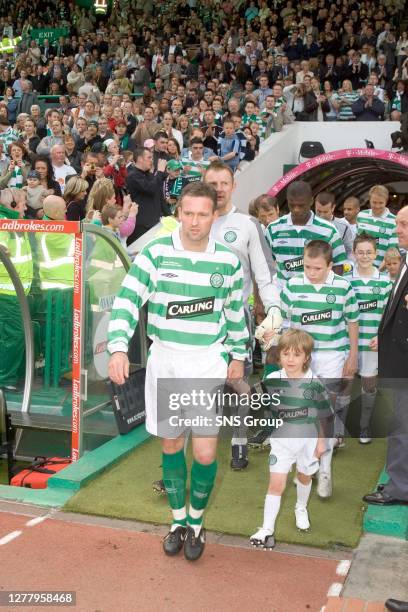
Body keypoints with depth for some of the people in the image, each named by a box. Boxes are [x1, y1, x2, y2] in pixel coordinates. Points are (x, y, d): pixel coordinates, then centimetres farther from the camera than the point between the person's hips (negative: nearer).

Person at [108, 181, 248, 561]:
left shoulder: (228, 261, -2)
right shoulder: (155, 253, -6)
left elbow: (236, 312, 11)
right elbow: (127, 300, -12)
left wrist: (238, 356, 14)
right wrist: (118, 348, -25)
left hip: (209, 362, 0)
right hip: (164, 359, 1)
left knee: (205, 453, -5)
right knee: (171, 444, 12)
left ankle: (196, 522, 21)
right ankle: (178, 520, 32)